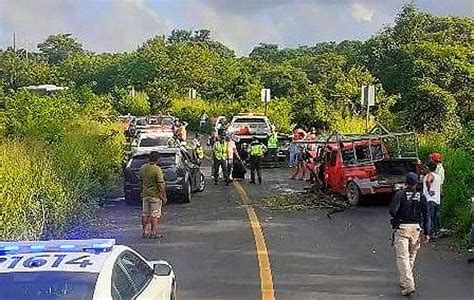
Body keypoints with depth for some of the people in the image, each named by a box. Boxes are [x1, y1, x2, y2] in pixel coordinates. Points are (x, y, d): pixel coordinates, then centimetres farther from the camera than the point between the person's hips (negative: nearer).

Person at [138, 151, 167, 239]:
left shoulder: (142, 168, 4)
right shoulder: (157, 169, -17)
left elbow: (140, 182, 13)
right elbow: (161, 184, -16)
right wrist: (164, 197, -9)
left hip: (145, 195, 6)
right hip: (155, 195, -6)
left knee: (145, 214, 12)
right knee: (154, 215, -1)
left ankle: (145, 232, 17)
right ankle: (153, 233, 0)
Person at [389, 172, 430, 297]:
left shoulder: (400, 194, -6)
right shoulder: (421, 197, 4)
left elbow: (392, 210, -16)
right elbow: (425, 215, 5)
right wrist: (426, 233, 10)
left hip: (402, 227, -4)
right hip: (416, 228, 4)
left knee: (403, 257, -5)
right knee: (411, 256, 19)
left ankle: (408, 285, -16)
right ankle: (405, 281, 29)